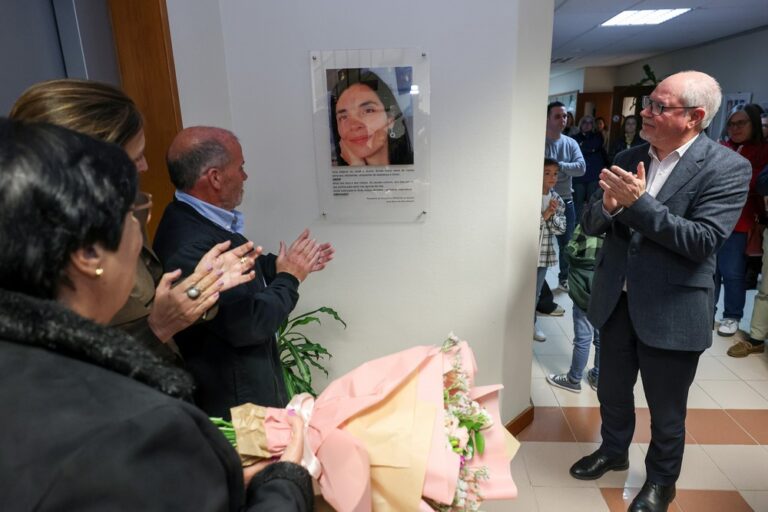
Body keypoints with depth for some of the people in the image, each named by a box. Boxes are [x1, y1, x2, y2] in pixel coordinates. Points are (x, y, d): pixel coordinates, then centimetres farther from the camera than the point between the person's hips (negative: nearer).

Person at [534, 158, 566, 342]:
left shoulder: (557, 200, 5)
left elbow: (561, 228, 2)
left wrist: (552, 215, -15)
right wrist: (544, 215, -20)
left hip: (544, 254, 5)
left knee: (535, 292, 16)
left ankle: (531, 324, 32)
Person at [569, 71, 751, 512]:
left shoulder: (727, 168, -12)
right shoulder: (628, 159, 3)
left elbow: (704, 241, -21)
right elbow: (591, 224, 2)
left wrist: (638, 202, -27)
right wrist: (608, 205, -20)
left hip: (672, 311, -4)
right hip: (617, 301, 5)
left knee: (666, 410, 15)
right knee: (612, 390, 22)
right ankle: (613, 451, 48)